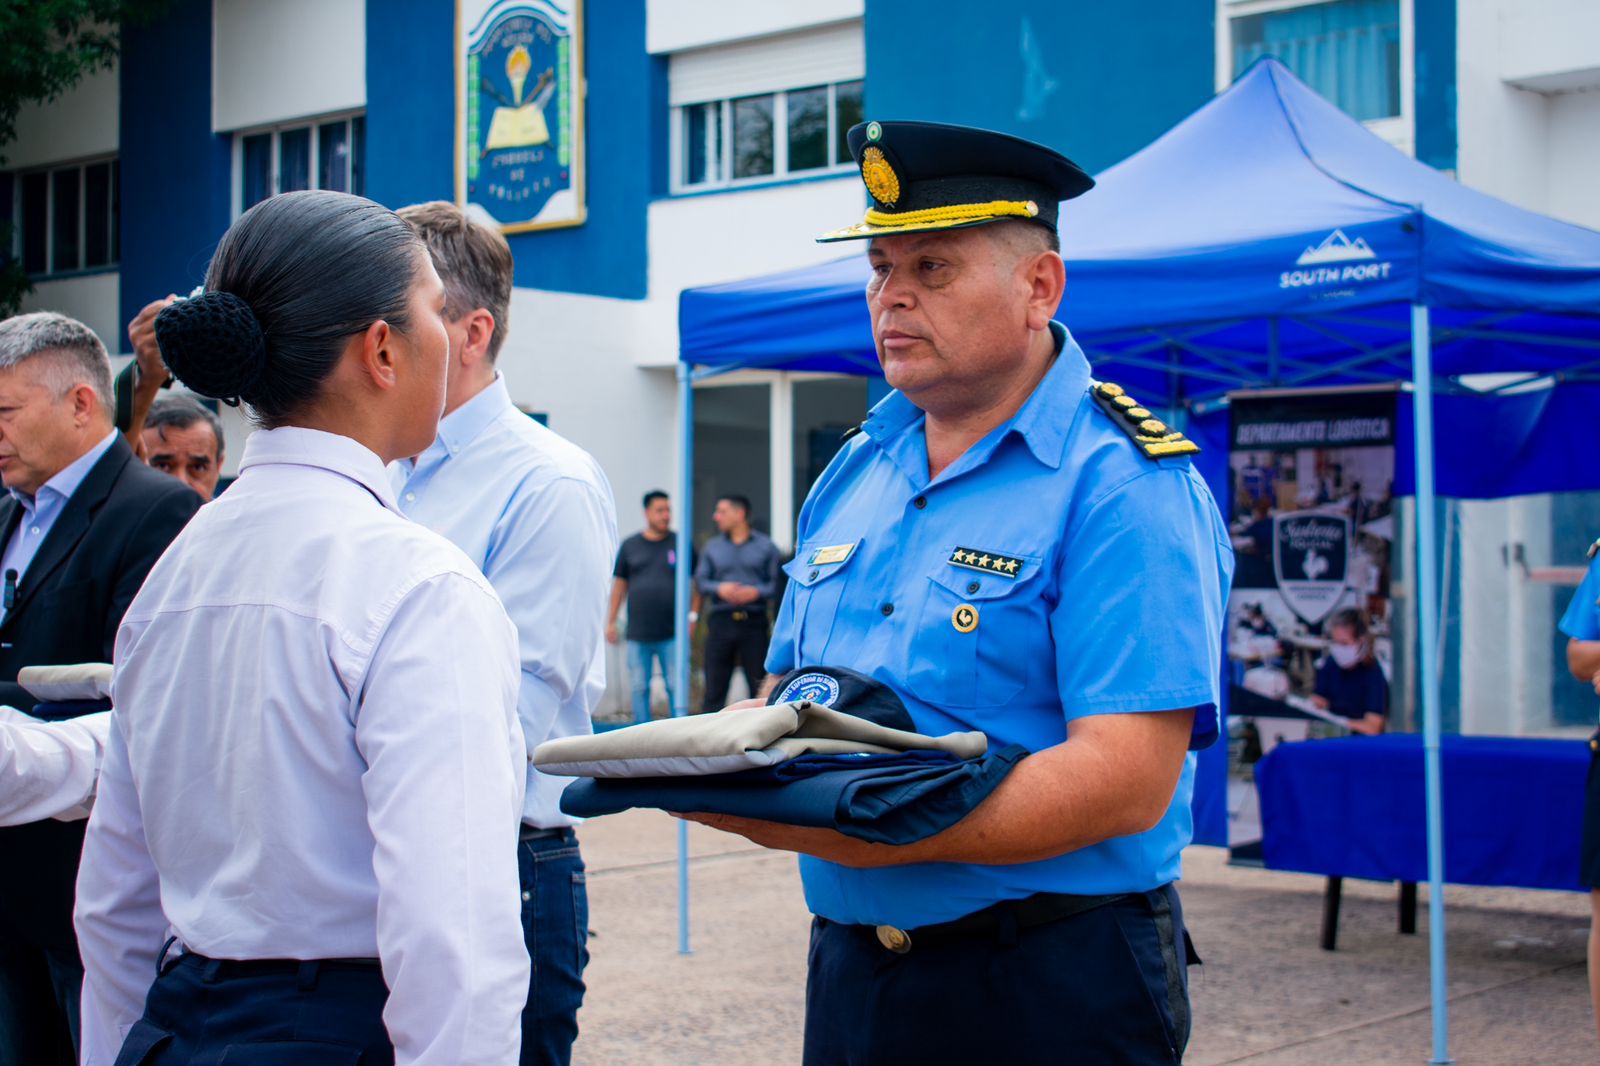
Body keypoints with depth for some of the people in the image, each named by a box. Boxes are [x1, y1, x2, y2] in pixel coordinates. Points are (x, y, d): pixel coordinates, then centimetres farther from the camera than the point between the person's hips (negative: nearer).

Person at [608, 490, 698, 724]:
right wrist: (611, 622, 9)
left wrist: (693, 614, -1)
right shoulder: (630, 545, 9)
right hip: (638, 635, 2)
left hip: (672, 634, -2)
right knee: (639, 687, 5)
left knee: (676, 687, -3)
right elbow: (619, 584, 12)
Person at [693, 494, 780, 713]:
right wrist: (719, 588, -11)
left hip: (753, 622, -2)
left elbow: (776, 582, 0)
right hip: (721, 621, 2)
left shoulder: (766, 546, 6)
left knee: (759, 684, -1)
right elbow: (700, 580, 7)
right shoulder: (712, 547, 14)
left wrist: (757, 592, -17)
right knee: (715, 685, 0)